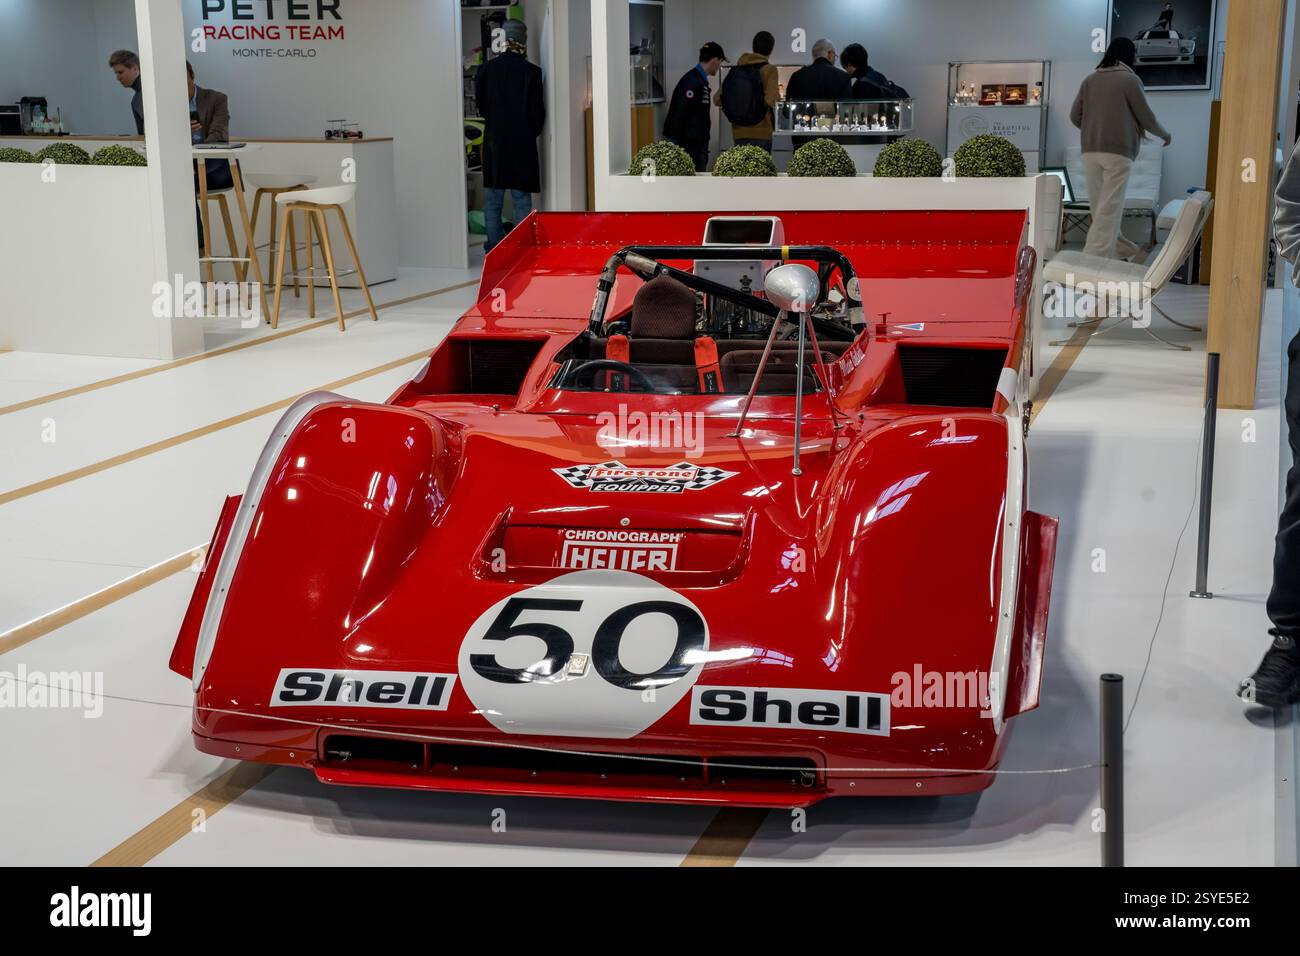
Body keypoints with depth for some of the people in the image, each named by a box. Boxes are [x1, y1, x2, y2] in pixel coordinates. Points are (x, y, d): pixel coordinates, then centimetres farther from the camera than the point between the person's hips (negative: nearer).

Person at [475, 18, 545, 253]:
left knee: (493, 200, 10)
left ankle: (495, 248, 11)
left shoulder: (487, 69, -4)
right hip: (523, 144, -2)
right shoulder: (531, 72, -10)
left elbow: (480, 105, 5)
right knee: (522, 200, 4)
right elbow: (537, 111, -6)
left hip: (494, 143, 2)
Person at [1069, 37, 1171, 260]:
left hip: (1090, 152, 5)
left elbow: (1075, 116, 12)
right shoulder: (1129, 79, -3)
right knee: (1109, 210, -6)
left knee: (1101, 209, 10)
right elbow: (1147, 118, 1)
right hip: (1117, 152, -5)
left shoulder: (1090, 79, 10)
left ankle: (1107, 257, 17)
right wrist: (1165, 135, 20)